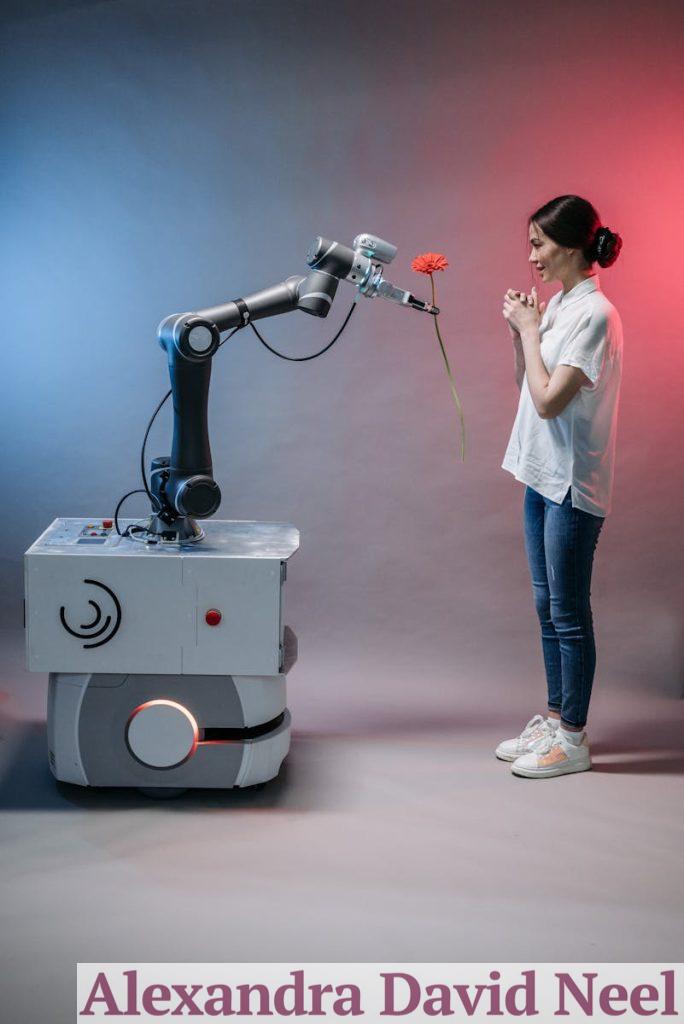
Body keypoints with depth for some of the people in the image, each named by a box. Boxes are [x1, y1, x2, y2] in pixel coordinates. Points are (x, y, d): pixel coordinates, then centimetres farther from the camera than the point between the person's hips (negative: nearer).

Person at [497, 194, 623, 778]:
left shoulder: (595, 314, -17)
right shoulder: (557, 305, 10)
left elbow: (549, 399, -22)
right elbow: (527, 385, 18)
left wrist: (531, 330, -12)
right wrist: (520, 331, 4)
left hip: (573, 485, -9)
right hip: (542, 475, 9)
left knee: (569, 612, -1)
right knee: (548, 606, 15)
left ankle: (573, 737, 10)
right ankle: (555, 718, 27)